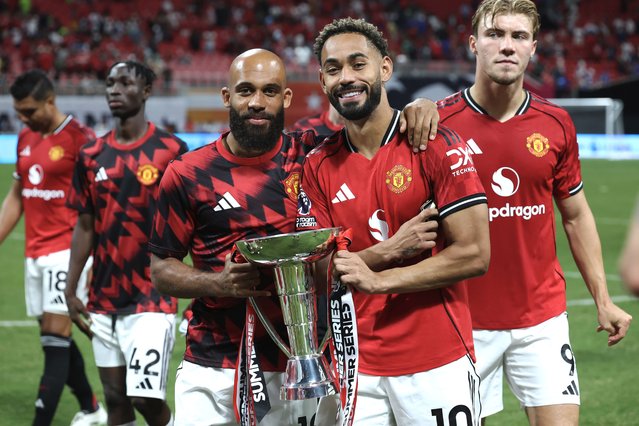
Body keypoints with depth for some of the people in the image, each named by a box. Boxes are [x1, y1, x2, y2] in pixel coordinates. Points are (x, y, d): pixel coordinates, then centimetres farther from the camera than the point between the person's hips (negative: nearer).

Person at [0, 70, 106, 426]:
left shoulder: (79, 139, -10)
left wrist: (91, 261, -16)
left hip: (66, 251, -8)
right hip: (35, 254, 8)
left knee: (55, 338, -10)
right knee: (56, 339, 13)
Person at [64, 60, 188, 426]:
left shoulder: (170, 151, -6)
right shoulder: (92, 155, 8)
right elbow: (85, 227, 13)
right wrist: (71, 290, 9)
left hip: (152, 301, -5)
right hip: (103, 301, 5)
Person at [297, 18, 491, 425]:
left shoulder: (436, 145, -7)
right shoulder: (319, 167, 5)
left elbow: (473, 255, -12)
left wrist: (378, 278, -19)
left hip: (438, 364, -3)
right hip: (355, 366, 3)